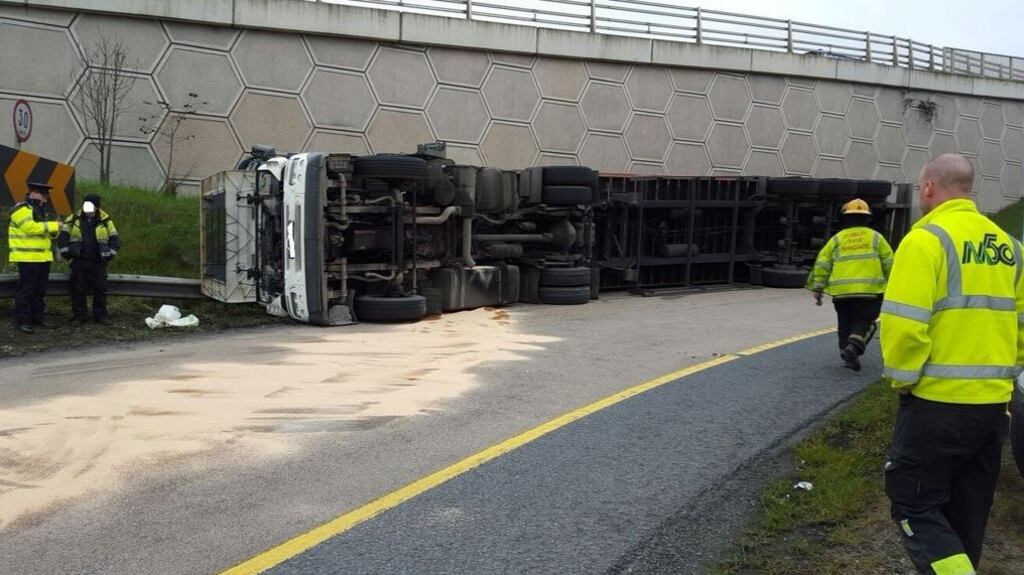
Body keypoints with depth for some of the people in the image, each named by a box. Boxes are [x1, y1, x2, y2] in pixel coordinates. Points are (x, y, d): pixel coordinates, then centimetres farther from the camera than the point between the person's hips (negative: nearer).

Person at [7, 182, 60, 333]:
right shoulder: (21, 209, -11)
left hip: (43, 257, 9)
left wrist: (54, 230, 1)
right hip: (28, 258, -9)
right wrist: (53, 225, -19)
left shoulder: (41, 210, 18)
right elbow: (30, 227, -24)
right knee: (26, 290, -6)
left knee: (40, 290, 14)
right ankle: (22, 320, -2)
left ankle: (38, 317, 22)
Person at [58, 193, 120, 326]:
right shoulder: (74, 219, 1)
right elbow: (63, 235, 6)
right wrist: (66, 252, -2)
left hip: (98, 262, 0)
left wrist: (109, 254, -3)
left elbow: (115, 239, 6)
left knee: (100, 289, 5)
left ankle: (101, 315, 14)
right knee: (78, 290, 3)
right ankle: (79, 315, 12)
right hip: (79, 261, 0)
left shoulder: (105, 220, 0)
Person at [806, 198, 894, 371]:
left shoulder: (837, 238, 10)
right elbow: (889, 264, 7)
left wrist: (817, 287, 5)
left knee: (845, 324, 15)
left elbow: (822, 263, 3)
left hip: (841, 291, 2)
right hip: (869, 290, -1)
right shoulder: (875, 237, 9)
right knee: (864, 323, 5)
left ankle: (848, 356, 17)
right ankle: (854, 346, -19)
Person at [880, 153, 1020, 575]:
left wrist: (902, 377, -7)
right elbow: (1018, 324, 13)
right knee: (966, 514, 17)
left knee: (914, 503, 1)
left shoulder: (927, 239, -12)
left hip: (938, 401, -7)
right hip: (994, 403, 7)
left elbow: (905, 323, -21)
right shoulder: (1007, 246, 10)